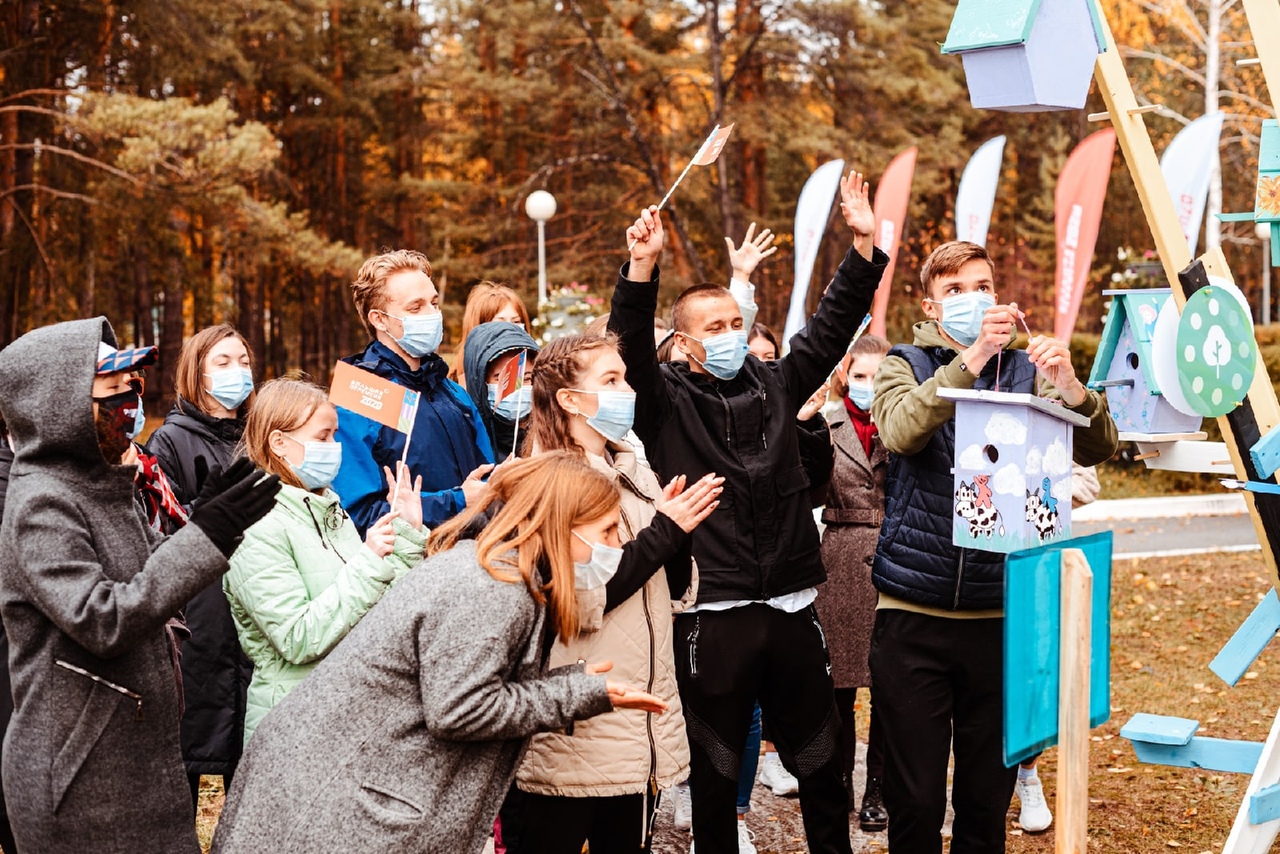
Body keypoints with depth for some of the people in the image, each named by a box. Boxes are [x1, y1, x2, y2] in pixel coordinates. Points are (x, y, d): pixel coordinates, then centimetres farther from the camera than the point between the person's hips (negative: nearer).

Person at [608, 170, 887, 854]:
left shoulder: (776, 385, 11)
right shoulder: (668, 400, -1)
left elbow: (831, 326, 8)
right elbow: (629, 347, -16)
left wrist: (864, 245, -2)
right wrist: (642, 266, -30)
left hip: (791, 609, 4)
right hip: (712, 616, -3)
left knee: (820, 758, 15)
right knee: (716, 768, 9)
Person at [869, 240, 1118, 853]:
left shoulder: (1026, 370, 8)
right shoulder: (905, 366, 3)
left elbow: (1097, 450, -4)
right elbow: (899, 431, -19)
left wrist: (1069, 387, -23)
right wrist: (972, 357, -29)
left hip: (1000, 612, 2)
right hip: (914, 612, -2)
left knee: (989, 794, 10)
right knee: (915, 799, 2)